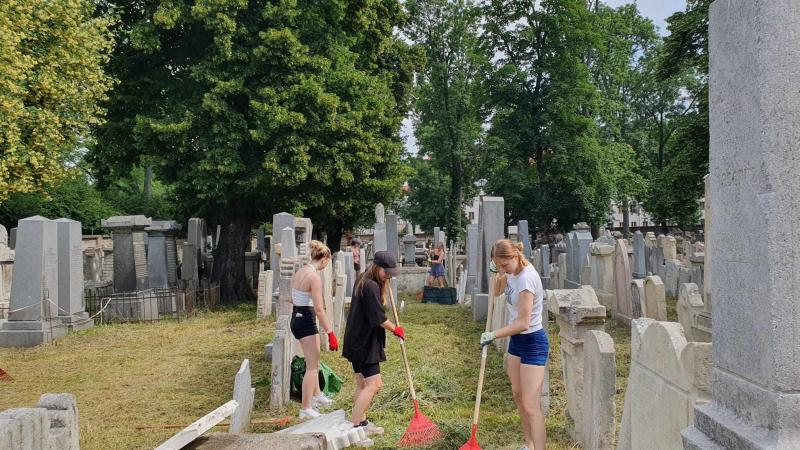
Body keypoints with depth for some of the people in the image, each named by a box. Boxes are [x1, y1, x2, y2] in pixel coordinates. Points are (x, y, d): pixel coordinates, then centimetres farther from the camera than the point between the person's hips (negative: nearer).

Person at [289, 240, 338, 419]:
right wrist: (330, 333, -20)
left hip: (296, 318, 10)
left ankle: (316, 395, 41)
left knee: (314, 361, 25)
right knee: (312, 366, -1)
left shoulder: (299, 272, 9)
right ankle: (306, 409, 4)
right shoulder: (314, 276, -19)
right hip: (307, 321, -10)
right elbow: (319, 310, -22)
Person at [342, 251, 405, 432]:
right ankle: (355, 426, -12)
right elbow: (379, 318, -20)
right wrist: (395, 329, -3)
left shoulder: (362, 280, 12)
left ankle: (361, 421, 20)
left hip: (357, 341, 10)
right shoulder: (372, 286, -19)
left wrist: (384, 285, 17)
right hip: (365, 344, -10)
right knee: (373, 384, -11)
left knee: (362, 384, 14)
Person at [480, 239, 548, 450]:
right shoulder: (514, 271, 0)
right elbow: (497, 290, 20)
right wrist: (497, 274, 0)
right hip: (516, 339, 9)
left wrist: (493, 335, -18)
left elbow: (523, 323, -27)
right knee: (518, 396, 17)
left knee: (531, 406, -12)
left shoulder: (526, 278, -27)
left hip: (532, 342, -9)